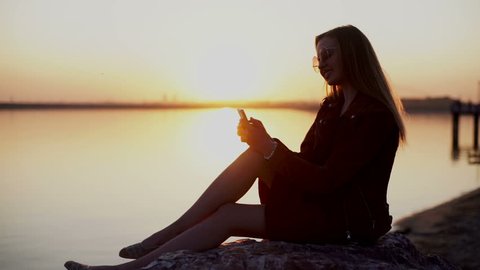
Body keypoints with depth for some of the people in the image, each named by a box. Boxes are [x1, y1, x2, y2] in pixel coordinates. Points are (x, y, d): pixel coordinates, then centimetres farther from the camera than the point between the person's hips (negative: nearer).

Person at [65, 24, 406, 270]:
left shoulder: (375, 115, -16)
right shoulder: (333, 106, 12)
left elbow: (327, 180, -21)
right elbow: (304, 164, 8)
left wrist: (271, 148, -23)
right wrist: (265, 146, -10)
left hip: (351, 220, -7)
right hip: (316, 202, 7)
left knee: (227, 216, -17)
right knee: (254, 156, -15)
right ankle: (161, 237, -13)